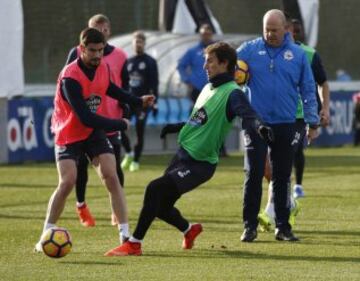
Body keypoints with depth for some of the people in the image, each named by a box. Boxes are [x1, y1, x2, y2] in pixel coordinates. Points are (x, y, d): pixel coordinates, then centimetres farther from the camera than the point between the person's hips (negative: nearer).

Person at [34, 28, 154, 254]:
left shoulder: (102, 68, -5)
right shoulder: (70, 78, -28)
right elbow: (86, 118, -30)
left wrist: (139, 101, 12)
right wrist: (120, 125, -22)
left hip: (95, 132, 5)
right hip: (69, 135, -5)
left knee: (112, 178, -9)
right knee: (67, 182, -16)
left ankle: (125, 234, -8)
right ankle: (45, 237, 0)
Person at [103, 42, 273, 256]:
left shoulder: (231, 93, -14)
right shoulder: (209, 88, 14)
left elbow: (248, 115, -32)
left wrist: (260, 127, -52)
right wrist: (174, 128, 32)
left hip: (200, 163, -9)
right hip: (183, 155, 9)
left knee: (155, 189, -24)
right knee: (160, 206, 12)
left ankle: (134, 244, -16)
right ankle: (189, 230, 41)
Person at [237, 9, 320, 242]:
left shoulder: (297, 54, 4)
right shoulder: (250, 50, 1)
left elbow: (308, 90, 7)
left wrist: (313, 122, 6)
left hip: (285, 125, 1)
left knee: (283, 177, 7)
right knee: (253, 175, -4)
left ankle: (283, 226, 15)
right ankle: (250, 226, 4)